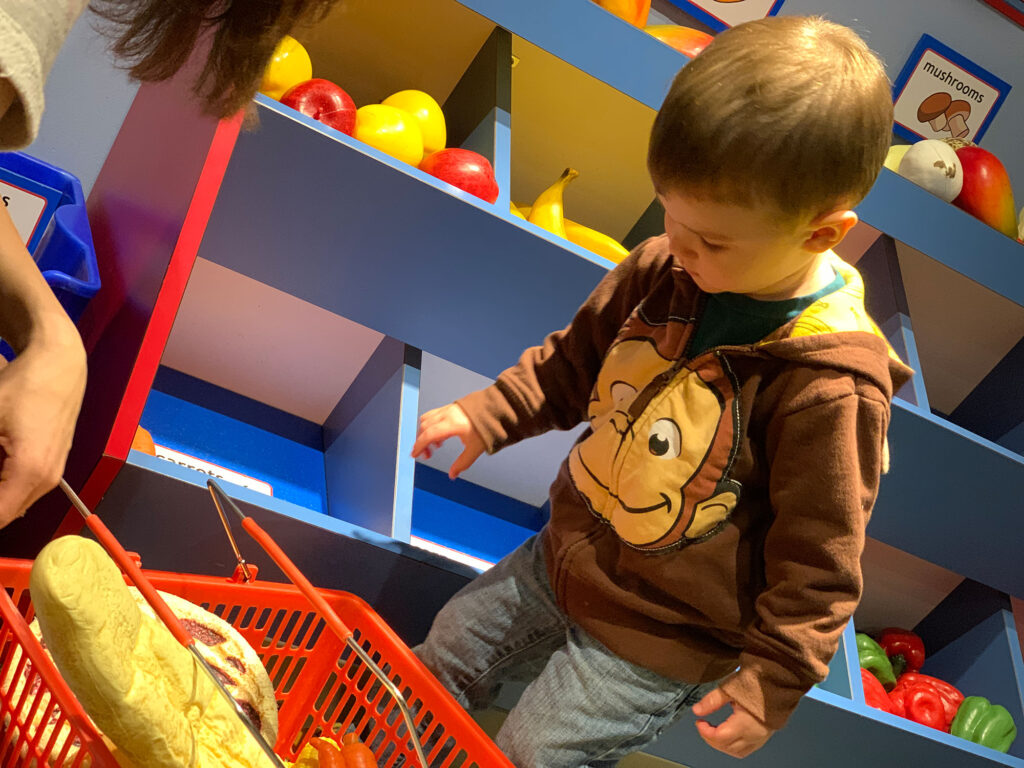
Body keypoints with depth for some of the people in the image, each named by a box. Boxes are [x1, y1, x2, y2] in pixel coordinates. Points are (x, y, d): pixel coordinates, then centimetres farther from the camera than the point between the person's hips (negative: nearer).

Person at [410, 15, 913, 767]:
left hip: (658, 642, -6)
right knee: (448, 653, 21)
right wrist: (489, 414, 0)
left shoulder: (833, 388, -29)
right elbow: (573, 361, 7)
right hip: (563, 560, 7)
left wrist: (771, 681, -14)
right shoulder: (665, 270, -12)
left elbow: (818, 562, -19)